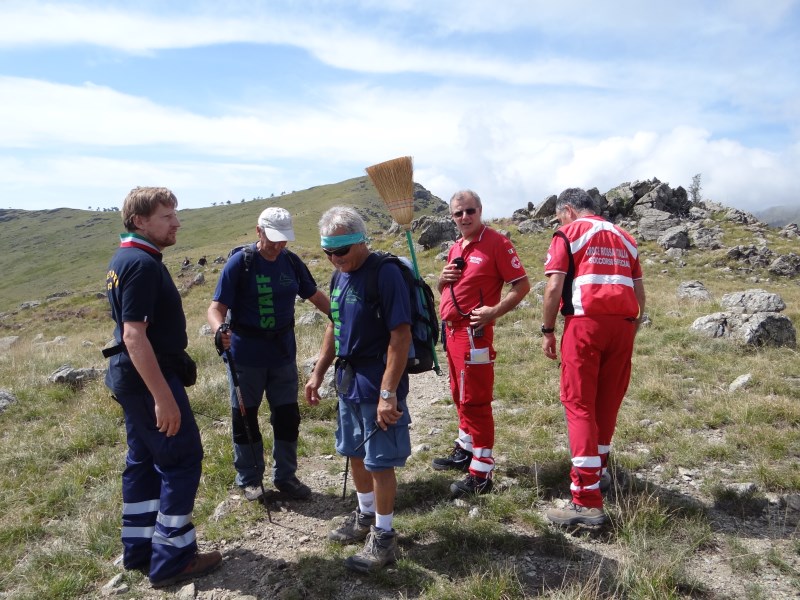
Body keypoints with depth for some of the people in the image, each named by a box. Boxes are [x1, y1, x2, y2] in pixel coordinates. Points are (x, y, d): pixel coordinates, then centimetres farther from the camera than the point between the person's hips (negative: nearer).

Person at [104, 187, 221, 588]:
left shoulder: (124, 259, 12)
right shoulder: (142, 264, -20)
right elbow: (134, 335, -26)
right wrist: (163, 396, -27)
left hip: (132, 377, 10)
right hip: (149, 378, -10)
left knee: (145, 461, 17)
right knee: (182, 460, -1)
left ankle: (139, 549, 28)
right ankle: (172, 559, 8)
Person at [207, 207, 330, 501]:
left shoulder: (292, 262, 1)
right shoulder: (240, 263, -12)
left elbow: (315, 296, 12)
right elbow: (217, 307, -16)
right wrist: (220, 329, -37)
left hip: (283, 353, 4)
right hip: (246, 355, -4)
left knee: (288, 417, 10)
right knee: (245, 418, 9)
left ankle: (285, 476, 27)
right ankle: (249, 479, 26)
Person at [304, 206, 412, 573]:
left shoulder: (385, 274, -19)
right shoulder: (340, 275, 7)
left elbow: (401, 336, -22)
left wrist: (388, 393, -24)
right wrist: (318, 373, 16)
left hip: (377, 383, -8)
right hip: (347, 378, 8)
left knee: (380, 461, 3)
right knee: (355, 453, 20)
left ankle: (384, 537, 20)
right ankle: (365, 516, 40)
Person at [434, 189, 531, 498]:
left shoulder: (496, 243, -10)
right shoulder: (455, 248, 15)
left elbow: (522, 285, -13)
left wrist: (495, 311, -23)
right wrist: (442, 279, 3)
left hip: (474, 331, -9)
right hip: (452, 330, 9)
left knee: (475, 400, -5)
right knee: (460, 396, 18)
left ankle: (481, 474, 3)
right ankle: (464, 452, 34)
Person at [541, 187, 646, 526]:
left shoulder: (568, 233, 3)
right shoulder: (624, 237, 19)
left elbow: (554, 287, -7)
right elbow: (639, 292, 17)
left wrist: (547, 330, 0)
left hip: (586, 322, -5)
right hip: (623, 324, 6)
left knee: (580, 405, -4)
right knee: (608, 402, 17)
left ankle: (587, 500, -8)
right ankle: (598, 469, 35)